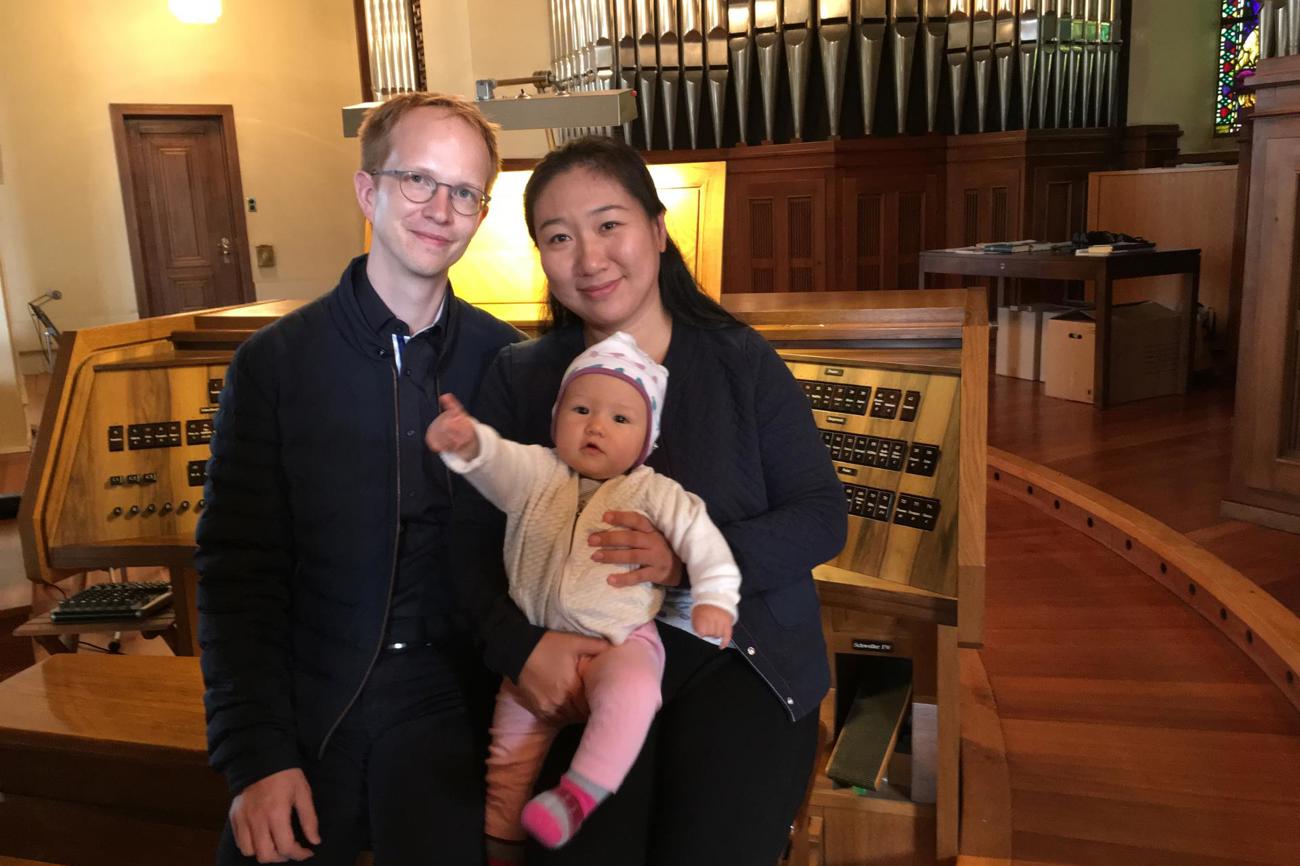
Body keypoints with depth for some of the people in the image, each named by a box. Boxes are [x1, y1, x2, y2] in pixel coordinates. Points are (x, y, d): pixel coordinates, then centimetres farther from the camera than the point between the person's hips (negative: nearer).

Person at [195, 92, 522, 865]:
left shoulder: (507, 362, -1)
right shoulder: (274, 361, -3)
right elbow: (239, 569, -4)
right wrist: (255, 755, -10)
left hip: (447, 699, 0)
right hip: (305, 699, 0)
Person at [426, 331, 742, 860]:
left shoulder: (654, 493, -2)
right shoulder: (537, 475, -1)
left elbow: (698, 535, -6)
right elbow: (499, 463, -19)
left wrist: (713, 598, -18)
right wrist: (468, 443, -41)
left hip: (620, 641, -3)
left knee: (631, 694, -36)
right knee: (511, 748, 10)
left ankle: (578, 794, -24)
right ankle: (501, 844, 29)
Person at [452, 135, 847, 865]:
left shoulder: (745, 363, 3)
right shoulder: (518, 378, 8)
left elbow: (823, 517, -1)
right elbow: (475, 537, 0)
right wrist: (520, 643, -19)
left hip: (741, 655, 0)